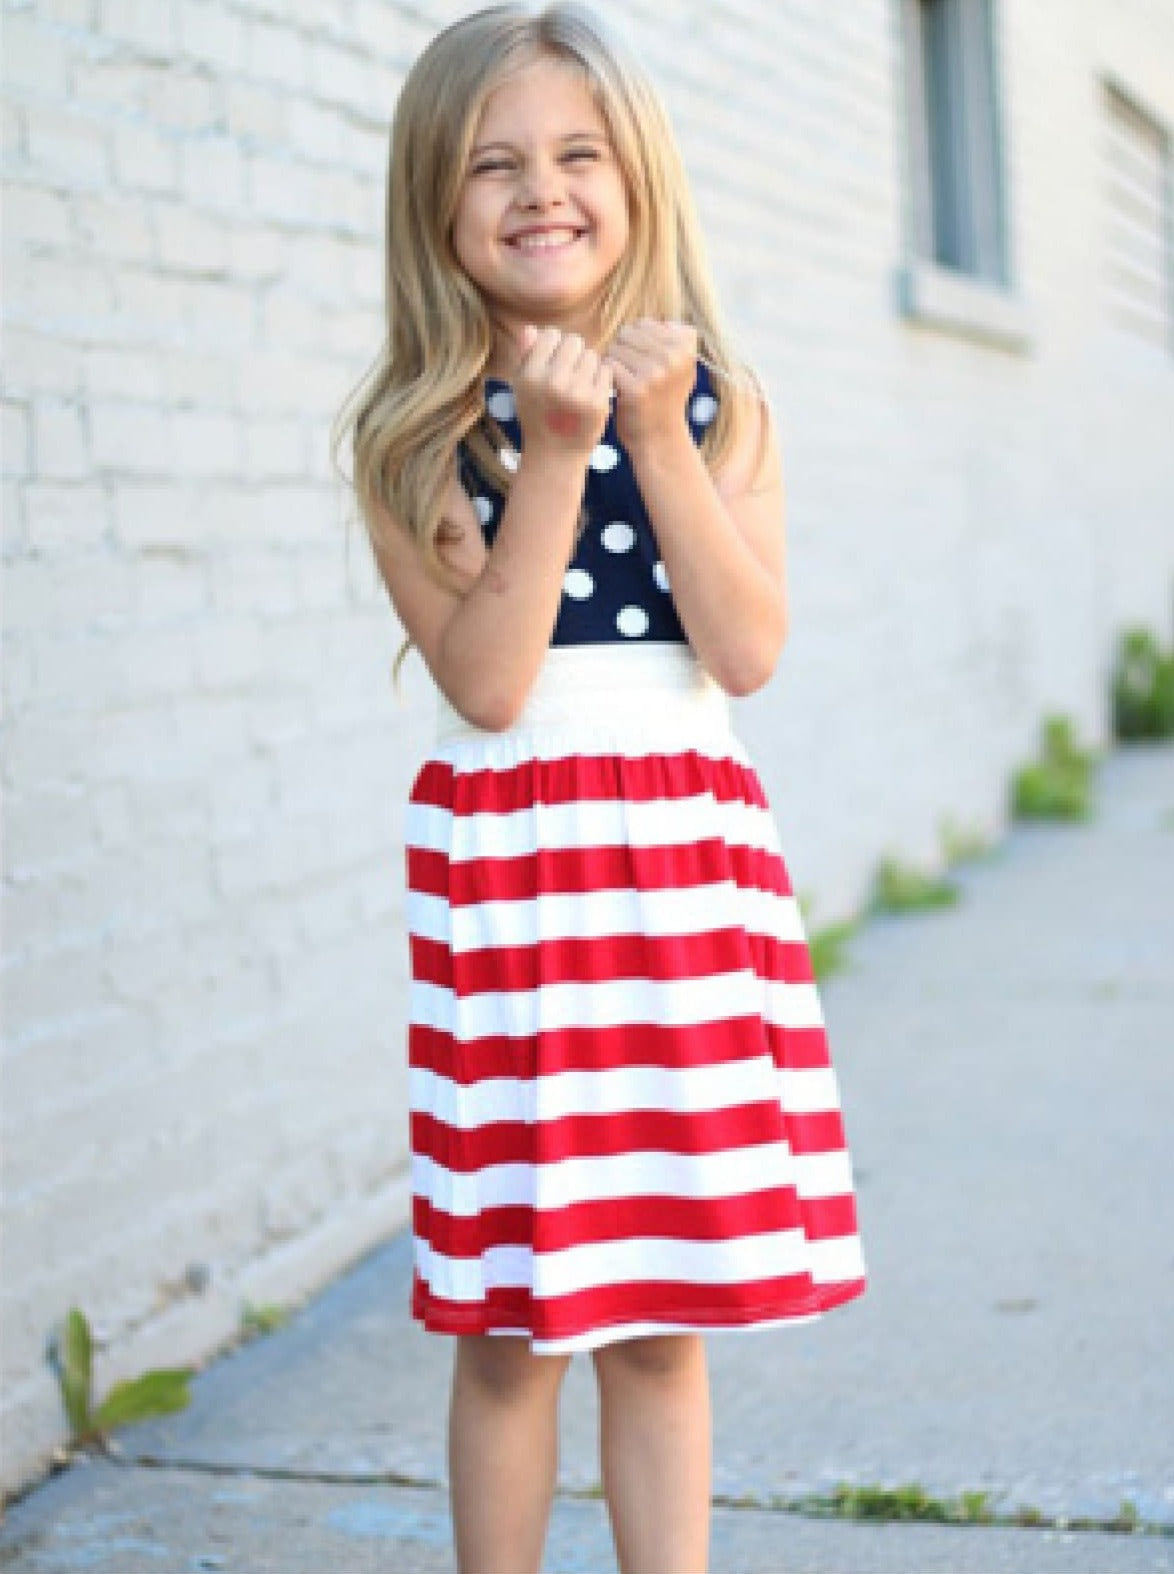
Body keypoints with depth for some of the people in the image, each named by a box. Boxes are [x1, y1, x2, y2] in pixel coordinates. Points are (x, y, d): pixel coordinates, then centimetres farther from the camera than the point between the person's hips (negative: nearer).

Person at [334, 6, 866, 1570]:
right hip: (508, 860, -2)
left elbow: (746, 652, -6)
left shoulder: (716, 402, 6)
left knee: (664, 1323, 9)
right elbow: (488, 679, -12)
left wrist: (657, 435, -12)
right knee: (510, 1327, 5)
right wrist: (557, 449, -17)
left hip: (690, 854, 2)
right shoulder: (417, 434, -1)